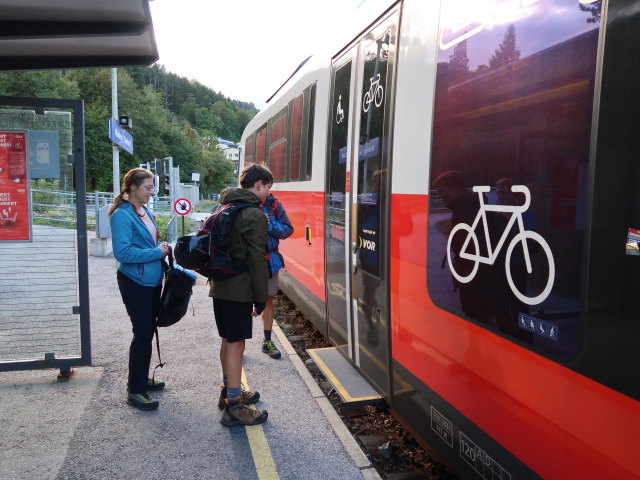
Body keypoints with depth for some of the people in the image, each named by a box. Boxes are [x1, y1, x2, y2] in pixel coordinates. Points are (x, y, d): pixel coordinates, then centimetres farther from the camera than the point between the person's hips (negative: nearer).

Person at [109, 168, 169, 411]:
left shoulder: (146, 212, 9)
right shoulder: (122, 215, -16)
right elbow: (122, 252, -24)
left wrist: (162, 250, 3)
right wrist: (156, 252, -19)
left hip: (152, 280, 9)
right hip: (135, 283, -9)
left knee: (148, 331, 17)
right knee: (143, 333, -3)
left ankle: (142, 379, 34)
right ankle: (134, 390, 12)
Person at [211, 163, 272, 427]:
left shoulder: (225, 209, 14)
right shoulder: (255, 215, -14)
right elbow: (257, 259, -16)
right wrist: (261, 297, -11)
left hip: (220, 286, 9)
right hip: (240, 290, -9)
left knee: (228, 340, 19)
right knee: (236, 343, -4)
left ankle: (229, 391, 33)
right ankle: (234, 408, 4)